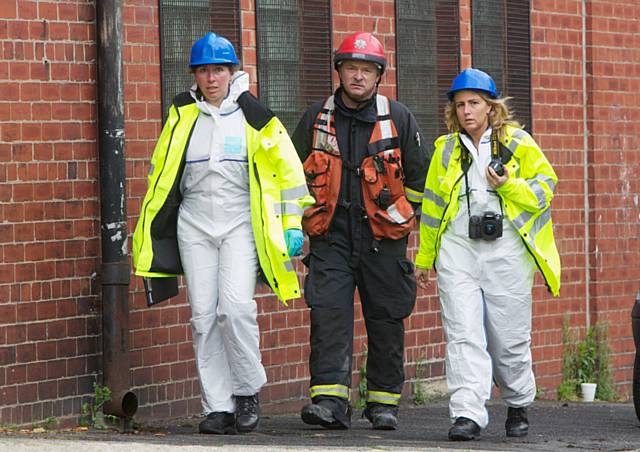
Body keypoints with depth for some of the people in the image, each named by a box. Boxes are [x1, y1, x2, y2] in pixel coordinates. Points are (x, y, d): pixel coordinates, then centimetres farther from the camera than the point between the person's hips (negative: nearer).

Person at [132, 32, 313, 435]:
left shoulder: (252, 115, 1)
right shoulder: (182, 115, 8)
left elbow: (287, 169, 5)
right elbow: (161, 171, 17)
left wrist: (293, 224, 0)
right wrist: (152, 228, 17)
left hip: (240, 223, -3)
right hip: (194, 224, 3)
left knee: (235, 307, -18)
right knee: (204, 315, -2)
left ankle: (248, 391, 0)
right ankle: (218, 407, 3)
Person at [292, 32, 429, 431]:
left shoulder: (398, 118, 2)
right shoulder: (317, 118, 6)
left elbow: (419, 176, 12)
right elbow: (297, 174, 19)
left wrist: (403, 219, 10)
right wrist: (307, 219, 14)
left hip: (383, 237, 0)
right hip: (331, 236, 0)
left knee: (385, 320, 4)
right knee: (329, 313, -13)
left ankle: (384, 401, 15)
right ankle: (330, 400, -18)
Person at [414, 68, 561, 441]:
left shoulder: (517, 143, 4)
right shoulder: (447, 149, 14)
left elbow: (545, 186, 5)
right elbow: (432, 204, 21)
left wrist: (510, 186, -13)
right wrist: (425, 258, 24)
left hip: (506, 248, -2)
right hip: (457, 247, 2)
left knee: (509, 337, 3)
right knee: (463, 335, -10)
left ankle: (519, 406, 26)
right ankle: (468, 414, -16)